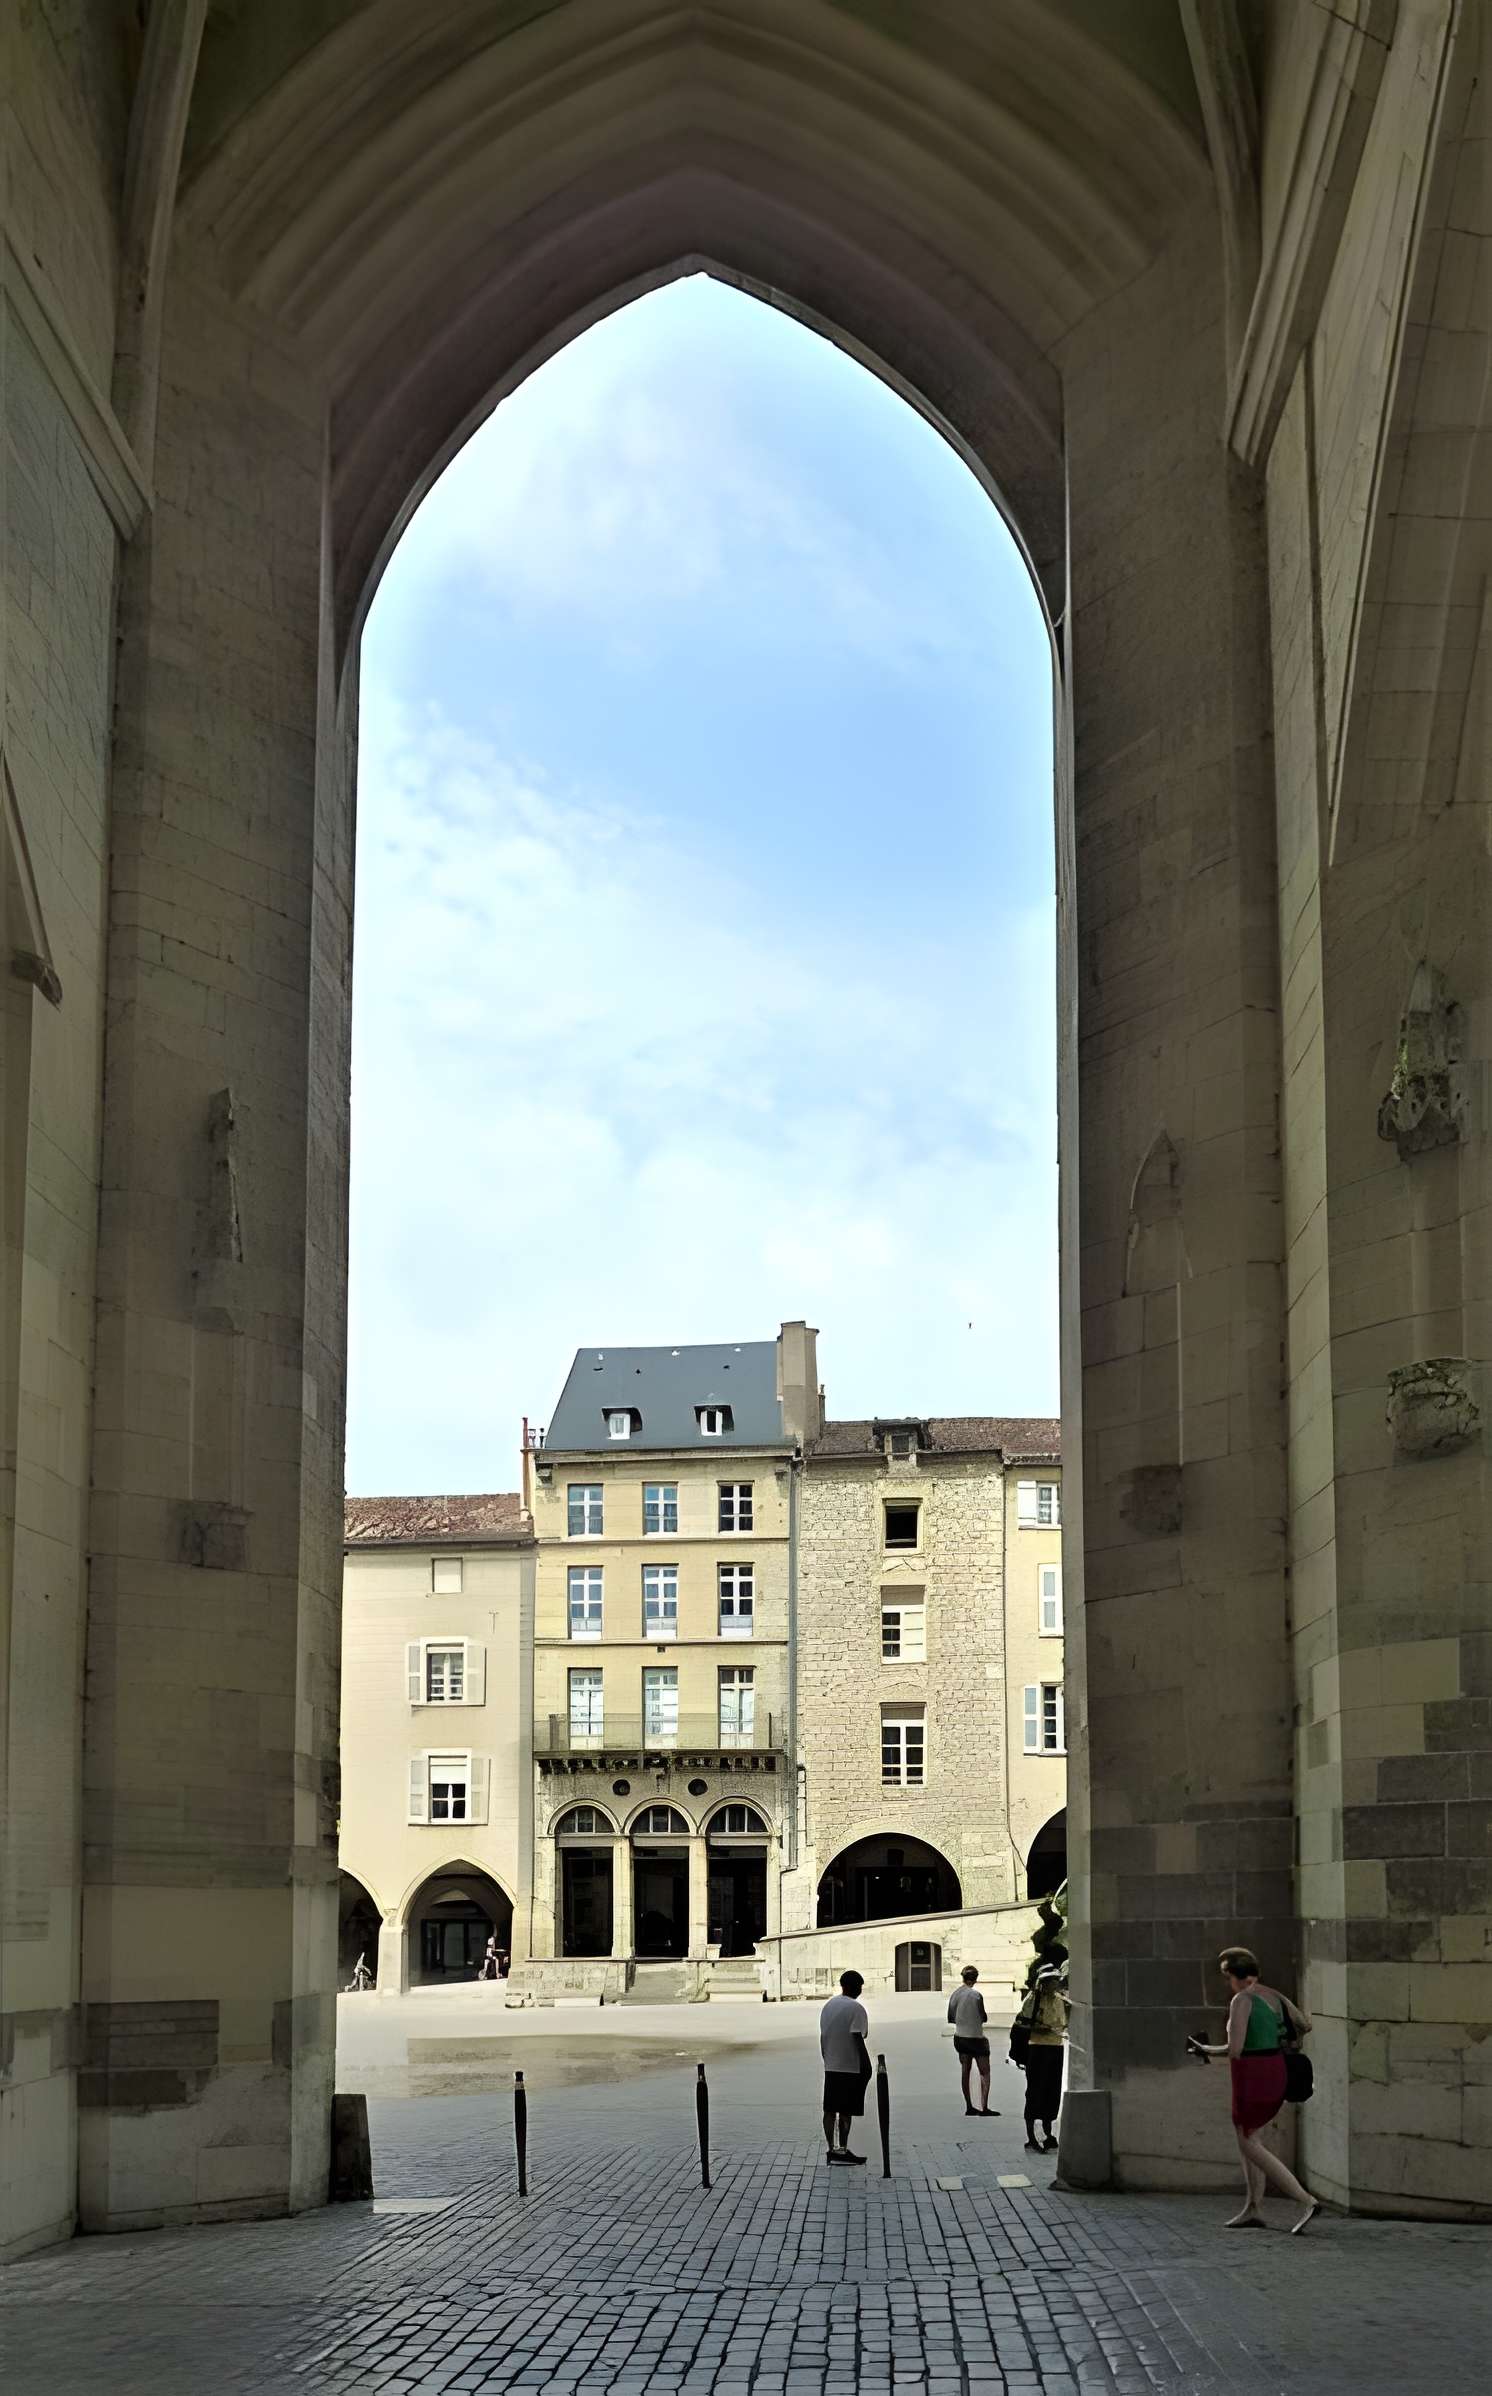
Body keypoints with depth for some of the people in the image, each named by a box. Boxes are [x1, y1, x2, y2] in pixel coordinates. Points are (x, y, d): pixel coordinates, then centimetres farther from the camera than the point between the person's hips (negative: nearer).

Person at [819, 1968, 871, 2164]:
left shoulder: (828, 2006, 10)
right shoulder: (855, 2008, -13)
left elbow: (822, 2036, 13)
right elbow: (858, 2039, -17)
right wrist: (867, 2065, -12)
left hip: (830, 2067, 7)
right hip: (850, 2067, -7)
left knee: (830, 2110, 8)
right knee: (846, 2111, -2)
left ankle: (831, 2148, 11)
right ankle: (842, 2149, -1)